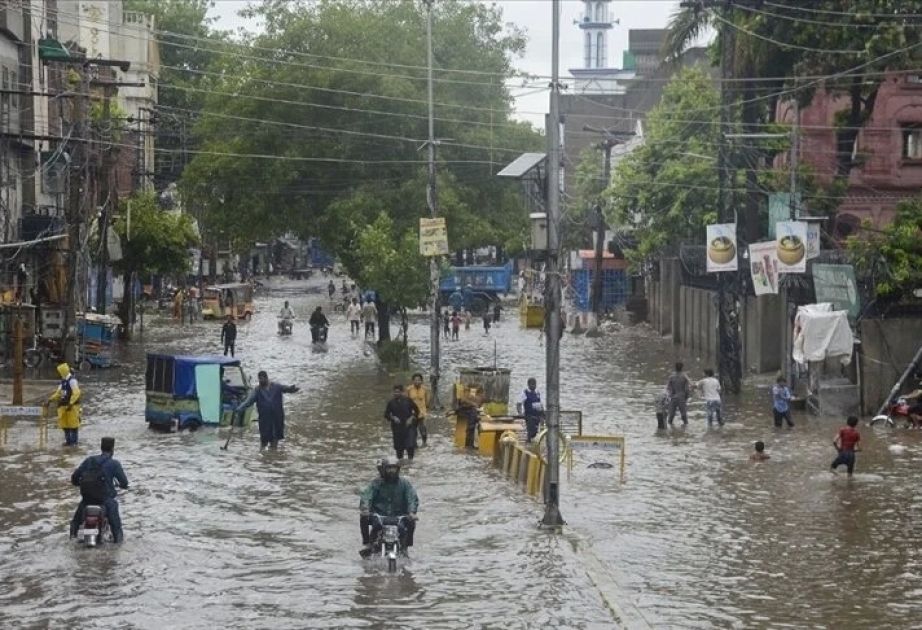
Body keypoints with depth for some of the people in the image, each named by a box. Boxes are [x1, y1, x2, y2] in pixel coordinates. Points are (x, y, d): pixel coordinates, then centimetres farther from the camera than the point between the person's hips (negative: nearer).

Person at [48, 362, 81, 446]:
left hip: (72, 406, -9)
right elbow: (58, 393, 21)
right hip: (63, 406, 9)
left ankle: (74, 441, 4)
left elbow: (76, 393, -21)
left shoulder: (72, 380, -14)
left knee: (73, 423, -3)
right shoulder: (63, 381, 13)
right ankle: (68, 440, 20)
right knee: (64, 424, 10)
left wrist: (70, 403, -25)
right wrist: (51, 399, 9)